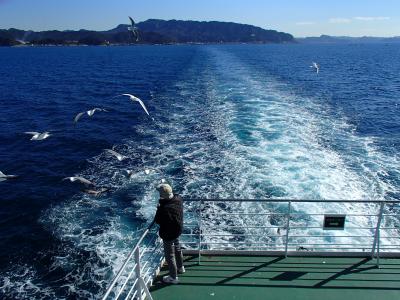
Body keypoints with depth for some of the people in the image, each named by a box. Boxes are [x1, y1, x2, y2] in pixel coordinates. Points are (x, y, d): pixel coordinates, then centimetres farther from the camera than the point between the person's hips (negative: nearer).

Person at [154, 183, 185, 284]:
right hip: (178, 230, 8)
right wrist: (162, 205, -5)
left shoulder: (165, 208, -38)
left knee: (170, 255, 12)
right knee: (177, 249, 30)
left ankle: (173, 277, 30)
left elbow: (158, 221, -24)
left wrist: (159, 208, -14)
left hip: (168, 234, -8)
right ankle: (180, 267, 52)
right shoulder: (178, 199, -13)